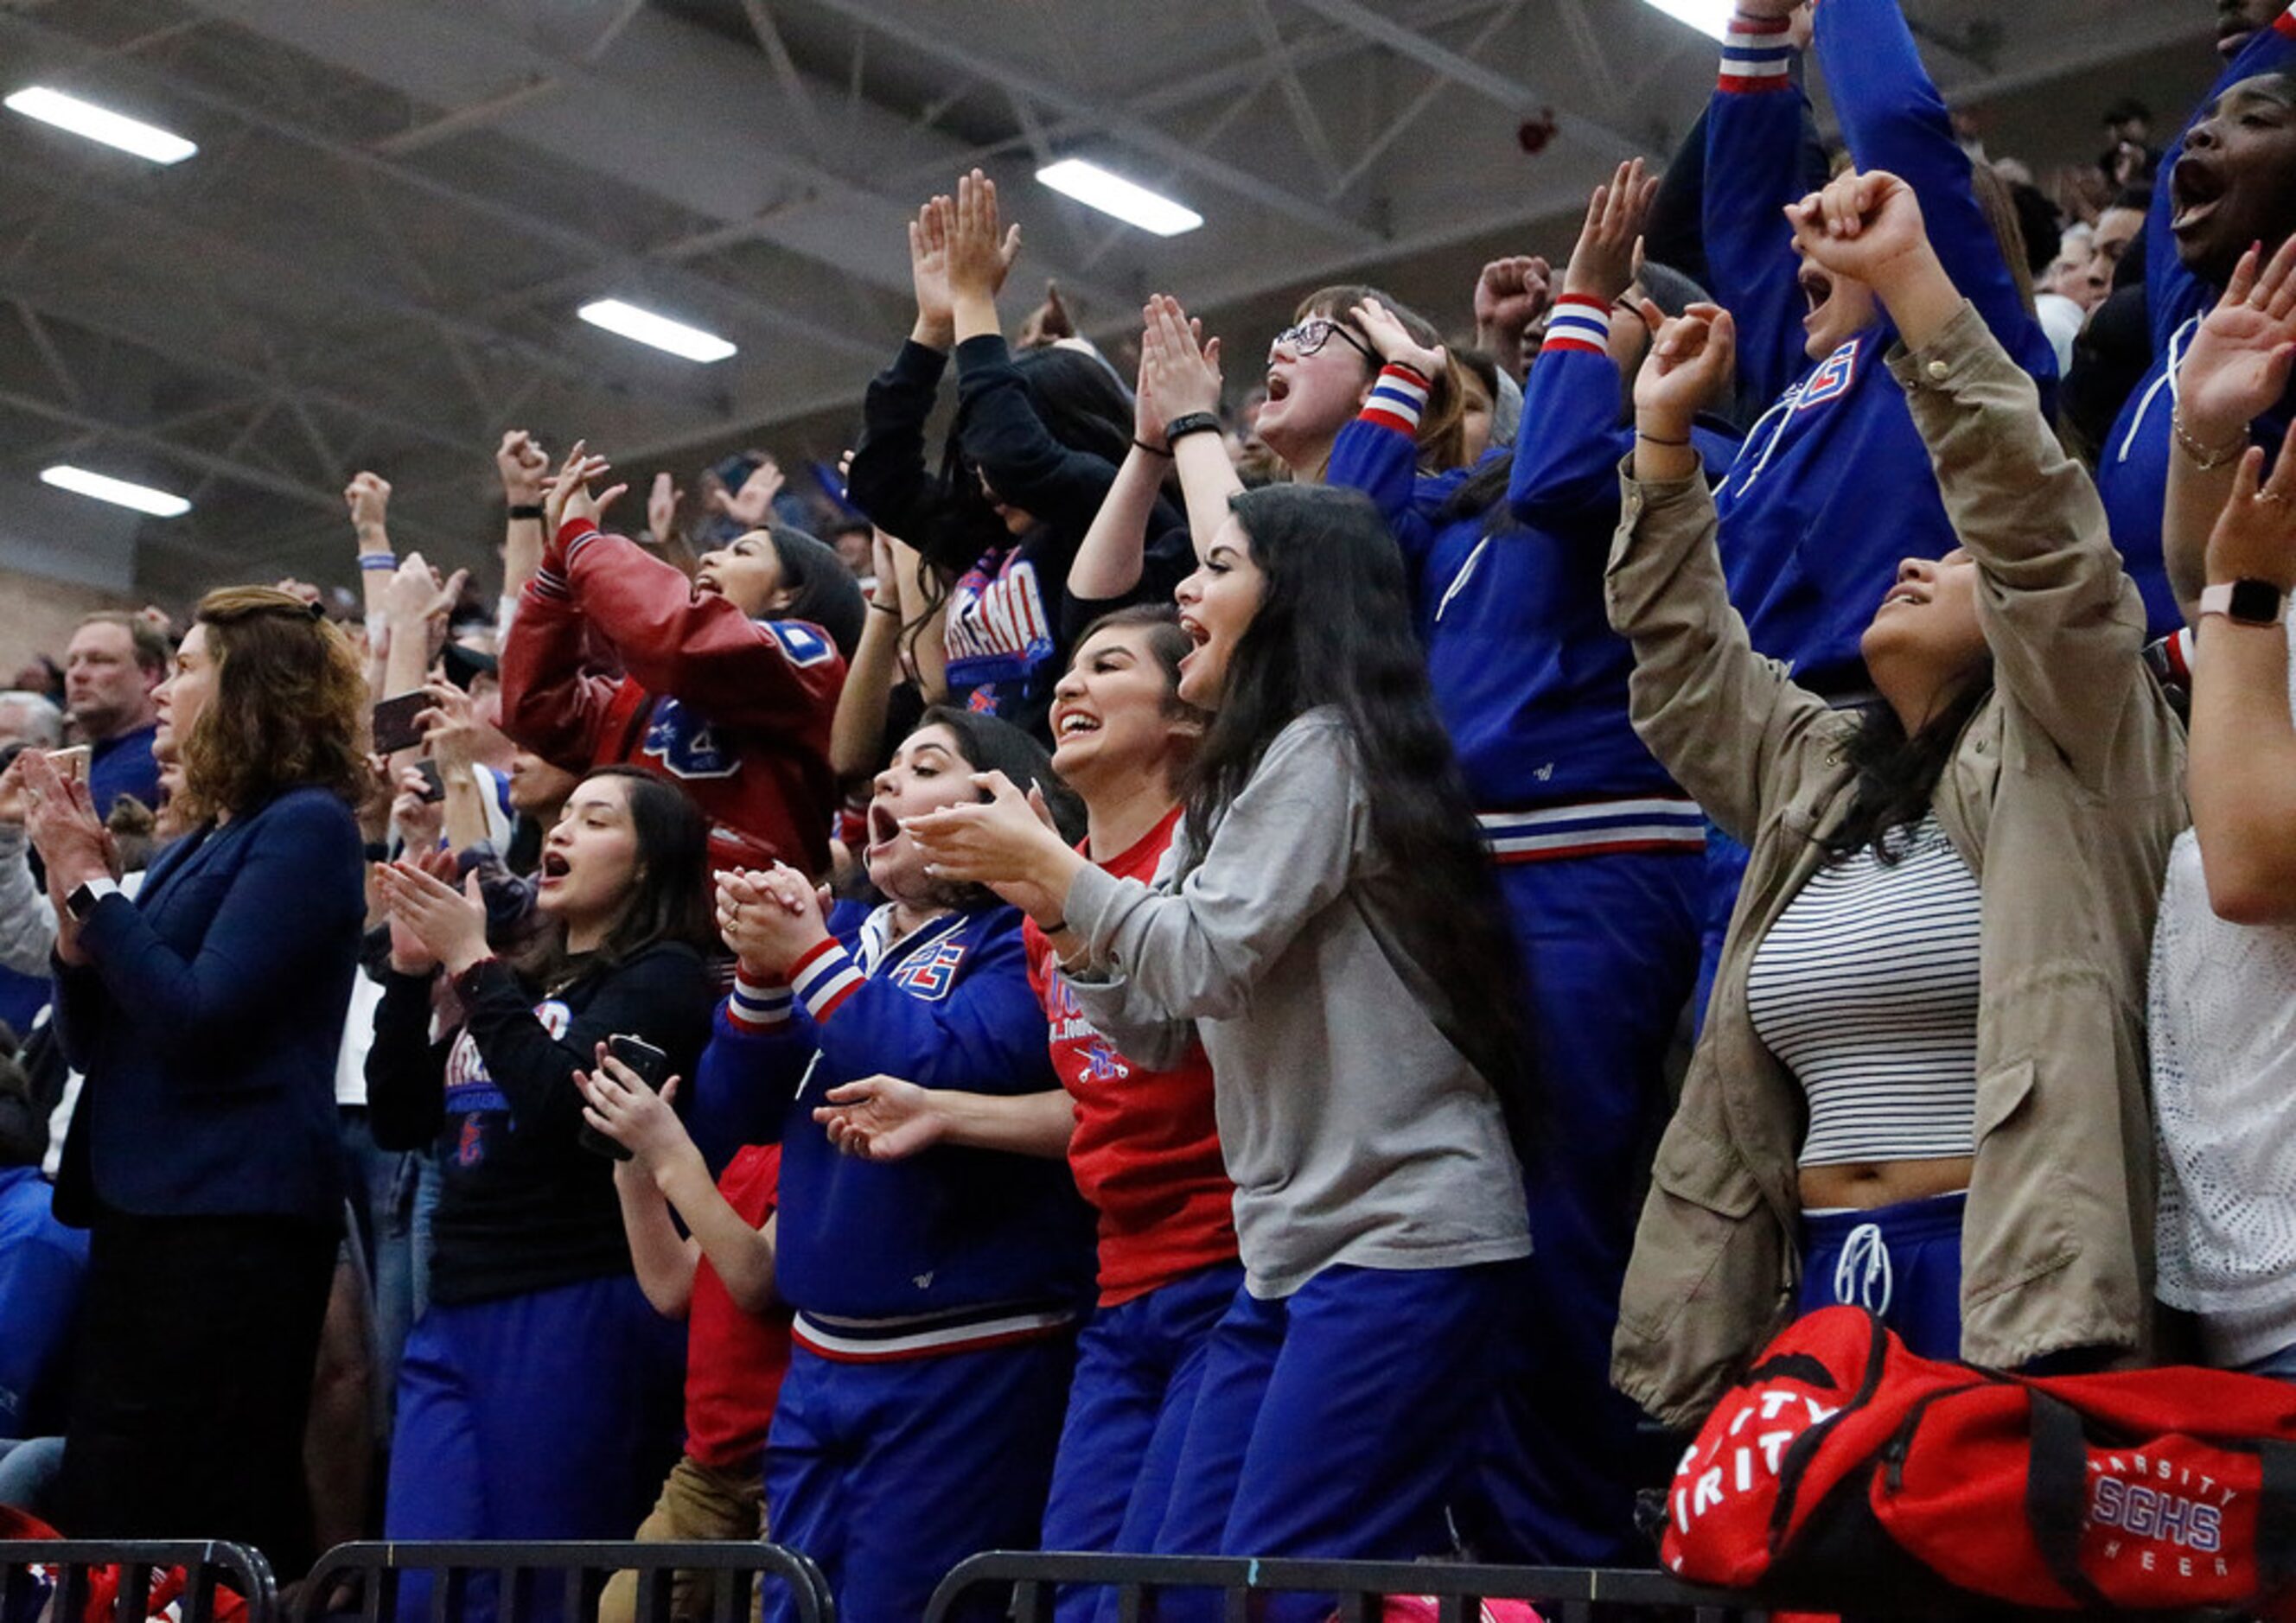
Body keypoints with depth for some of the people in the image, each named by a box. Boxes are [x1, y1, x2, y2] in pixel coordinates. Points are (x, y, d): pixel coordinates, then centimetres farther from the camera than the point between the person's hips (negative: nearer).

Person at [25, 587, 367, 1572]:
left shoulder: (306, 824, -9)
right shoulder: (195, 844, 17)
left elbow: (196, 1019, -17)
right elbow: (91, 1041, 16)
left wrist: (92, 885, -11)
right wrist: (71, 896, 2)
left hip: (232, 1221, -9)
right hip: (140, 1208, 9)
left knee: (211, 1534, -7)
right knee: (103, 1513, 10)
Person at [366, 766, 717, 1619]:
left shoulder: (663, 973, -2)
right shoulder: (523, 980, 20)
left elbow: (560, 1101, -17)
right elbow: (398, 1120, 15)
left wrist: (471, 964, -12)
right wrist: (413, 970, 5)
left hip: (577, 1315, -7)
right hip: (457, 1313, 7)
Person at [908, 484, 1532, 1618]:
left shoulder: (1325, 747, -9)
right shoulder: (1239, 783, 20)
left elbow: (1211, 961, -16)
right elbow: (1158, 1029, 16)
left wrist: (1047, 863, -5)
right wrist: (1043, 896, 3)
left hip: (1401, 1240, -10)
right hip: (1291, 1248, 10)